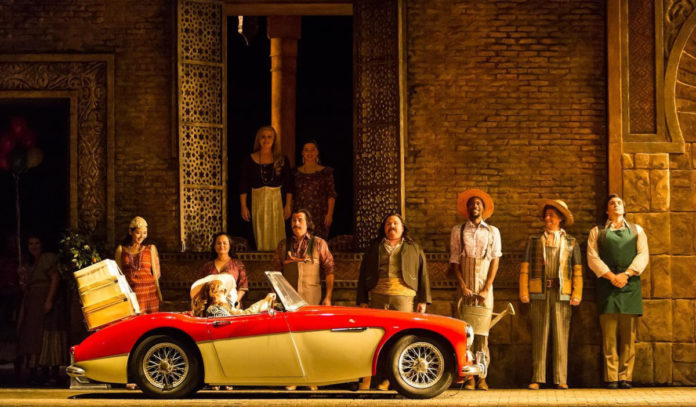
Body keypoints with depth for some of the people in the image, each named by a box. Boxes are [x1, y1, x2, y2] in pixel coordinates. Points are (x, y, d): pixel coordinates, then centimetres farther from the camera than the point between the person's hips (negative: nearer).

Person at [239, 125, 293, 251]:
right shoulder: (249, 160, 4)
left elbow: (288, 185, 5)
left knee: (276, 235, -3)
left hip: (277, 202, 0)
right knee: (260, 236, 0)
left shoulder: (282, 160, 5)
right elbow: (243, 185, 4)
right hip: (257, 202, 0)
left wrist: (288, 206, -1)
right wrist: (244, 206, -1)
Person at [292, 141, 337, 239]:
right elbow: (292, 195, 16)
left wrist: (329, 214, -8)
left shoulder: (325, 172, 5)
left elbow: (331, 195, 0)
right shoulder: (296, 172, 12)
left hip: (319, 215, -2)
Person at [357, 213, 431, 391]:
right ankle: (366, 379, -4)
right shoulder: (374, 248, 19)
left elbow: (423, 275, 12)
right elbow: (363, 275, 16)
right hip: (378, 297, 1)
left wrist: (423, 300, 3)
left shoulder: (413, 248, 17)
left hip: (404, 297, -1)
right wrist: (362, 300, 7)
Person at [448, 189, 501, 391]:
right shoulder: (457, 230, 11)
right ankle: (469, 377, -5)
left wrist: (487, 289, -6)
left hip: (485, 288, 0)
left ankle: (482, 377, -4)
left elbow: (495, 260, 5)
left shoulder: (492, 231, 12)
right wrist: (463, 286, -6)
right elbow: (454, 261, 7)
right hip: (465, 288, 0)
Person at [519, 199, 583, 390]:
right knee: (539, 336, 0)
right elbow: (525, 267, 8)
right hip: (539, 292, 0)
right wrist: (523, 292, -2)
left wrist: (577, 294, -3)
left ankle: (560, 379, 4)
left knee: (561, 336, 0)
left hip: (562, 293, 0)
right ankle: (537, 378, 2)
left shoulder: (571, 242, 11)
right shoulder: (534, 240, 12)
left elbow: (577, 270, 7)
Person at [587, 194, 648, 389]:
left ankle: (625, 377, 1)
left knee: (629, 335, -2)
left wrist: (626, 274, -10)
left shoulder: (636, 230, 18)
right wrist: (611, 276, -11)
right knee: (609, 334, -5)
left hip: (630, 285, 1)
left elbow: (643, 255, 6)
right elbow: (593, 258, 3)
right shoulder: (597, 232, 15)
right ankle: (611, 378, -5)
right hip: (607, 286, -1)